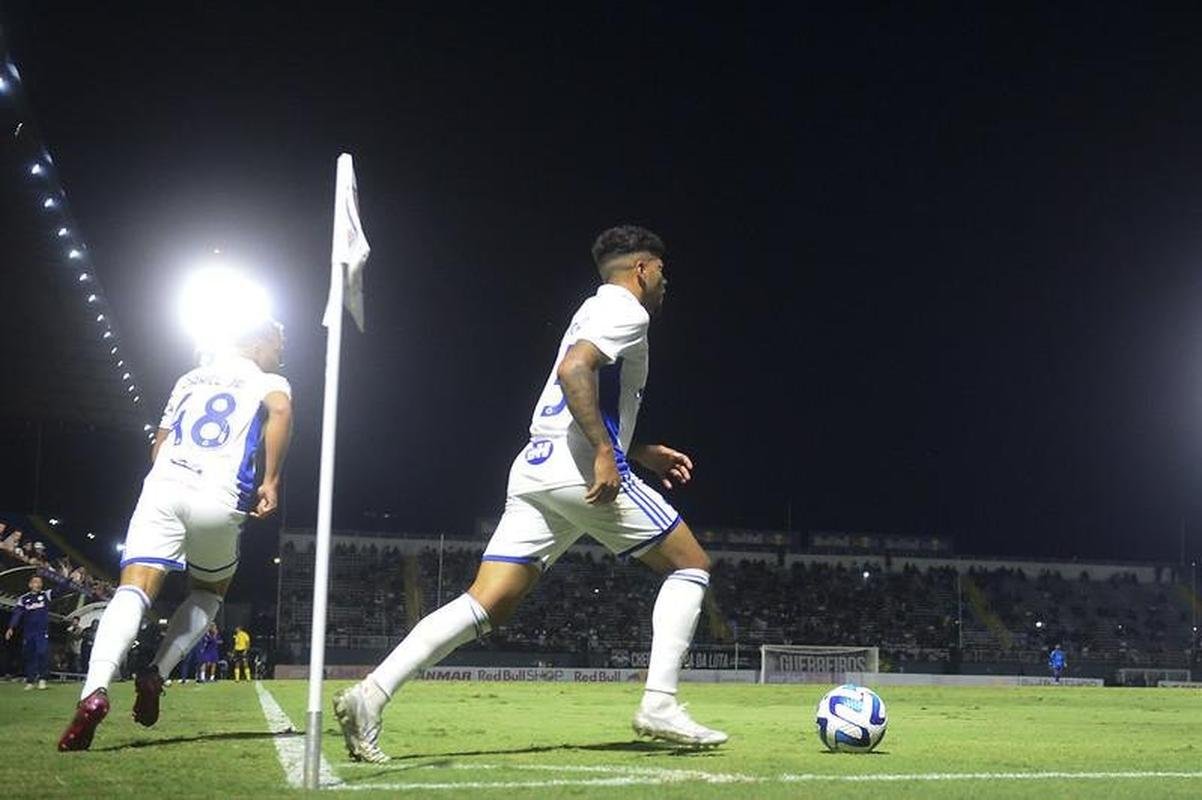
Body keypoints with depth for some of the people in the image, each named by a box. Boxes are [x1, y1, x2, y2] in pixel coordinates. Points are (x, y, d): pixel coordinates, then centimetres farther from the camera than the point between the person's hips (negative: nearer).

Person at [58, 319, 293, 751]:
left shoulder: (191, 379, 27)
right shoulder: (270, 384, 13)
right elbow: (280, 412, -11)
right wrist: (270, 481, -8)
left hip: (163, 488, 2)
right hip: (219, 501, -2)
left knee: (133, 590, -10)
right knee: (210, 590, 23)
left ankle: (96, 690, -33)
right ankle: (155, 675, 7)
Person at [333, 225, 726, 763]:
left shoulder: (594, 311, 29)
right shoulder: (627, 311, -1)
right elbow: (574, 369, -20)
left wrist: (642, 452, 32)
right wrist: (606, 452, -22)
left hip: (535, 471, 9)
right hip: (582, 472, -9)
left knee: (486, 606, 0)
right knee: (691, 564, 6)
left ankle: (371, 693, -13)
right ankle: (659, 707, -2)